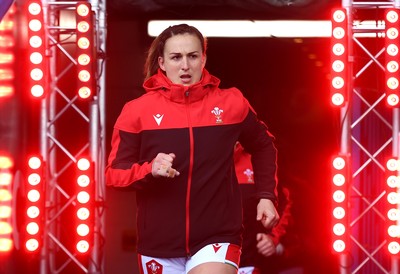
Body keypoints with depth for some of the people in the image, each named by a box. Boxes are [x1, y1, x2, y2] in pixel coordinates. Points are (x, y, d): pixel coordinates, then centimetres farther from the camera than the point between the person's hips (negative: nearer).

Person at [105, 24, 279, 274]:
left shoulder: (231, 103, 1)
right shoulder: (137, 110, -3)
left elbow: (263, 147, 19)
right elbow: (114, 174, -3)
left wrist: (267, 196, 10)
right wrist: (150, 170, -22)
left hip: (217, 239, -1)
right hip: (159, 245, 1)